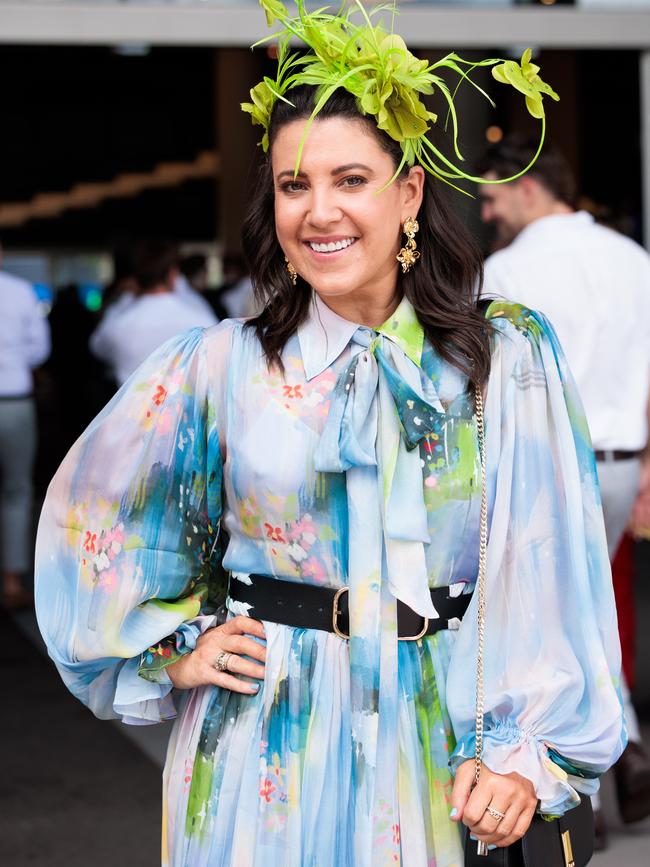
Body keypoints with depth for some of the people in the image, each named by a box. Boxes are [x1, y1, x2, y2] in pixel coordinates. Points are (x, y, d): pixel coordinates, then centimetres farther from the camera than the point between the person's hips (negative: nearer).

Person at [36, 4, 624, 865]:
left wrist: (527, 755, -11)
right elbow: (90, 513, 9)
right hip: (264, 750, 0)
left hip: (440, 749, 0)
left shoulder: (510, 363, -4)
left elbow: (549, 572, -5)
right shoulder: (219, 366, -3)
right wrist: (173, 650, 3)